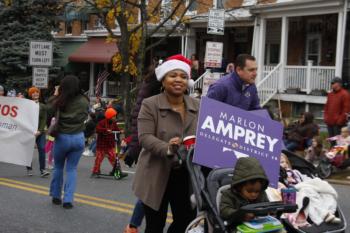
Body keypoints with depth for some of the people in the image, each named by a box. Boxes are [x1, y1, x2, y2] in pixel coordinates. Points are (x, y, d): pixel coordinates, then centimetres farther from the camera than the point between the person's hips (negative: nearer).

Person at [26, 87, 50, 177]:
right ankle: (29, 169, 15)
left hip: (40, 132, 1)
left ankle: (42, 170, -11)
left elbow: (44, 120, 2)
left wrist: (39, 131, -11)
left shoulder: (42, 106, 8)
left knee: (42, 149, -9)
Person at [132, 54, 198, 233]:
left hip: (187, 176, 4)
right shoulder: (150, 105, -5)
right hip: (158, 176, -4)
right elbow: (145, 137, -15)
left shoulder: (197, 106, 8)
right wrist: (167, 148, -33)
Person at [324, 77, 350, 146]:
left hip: (338, 123, -8)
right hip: (329, 122, 8)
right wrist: (326, 117, 11)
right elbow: (326, 106, 23)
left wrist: (341, 119, -14)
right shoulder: (330, 94, 17)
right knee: (331, 140, 12)